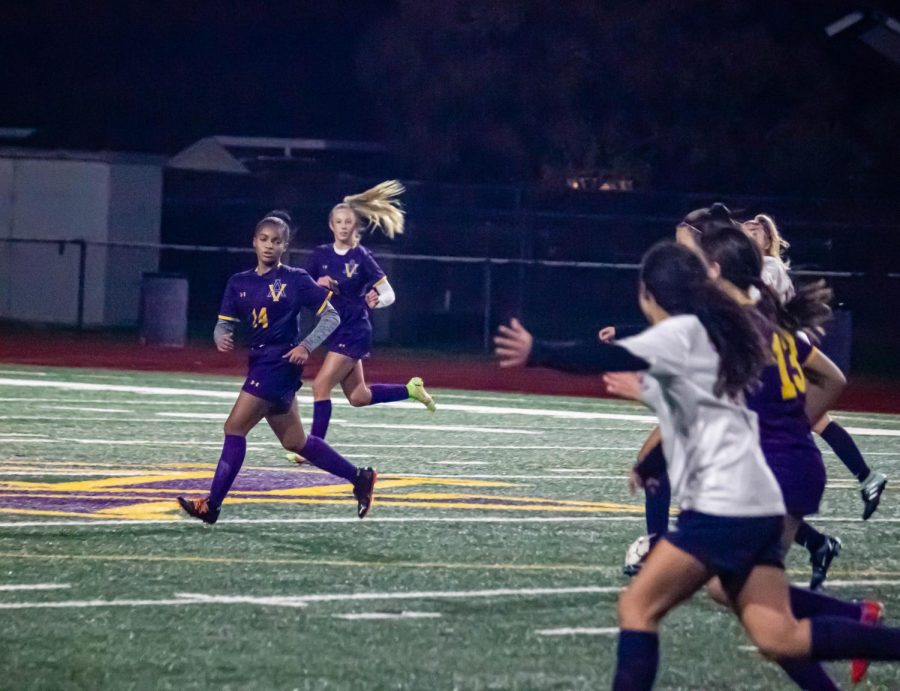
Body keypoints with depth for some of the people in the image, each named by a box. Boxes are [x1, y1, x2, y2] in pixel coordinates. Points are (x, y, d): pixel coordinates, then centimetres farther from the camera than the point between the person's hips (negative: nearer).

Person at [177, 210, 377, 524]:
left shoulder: (295, 279, -5)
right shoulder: (239, 283, 9)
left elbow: (331, 316, -2)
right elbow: (224, 322, 8)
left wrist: (307, 346, -14)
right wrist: (222, 338, -15)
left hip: (281, 362, -7)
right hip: (259, 362, 7)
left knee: (235, 427, -13)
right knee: (295, 442, 14)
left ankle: (212, 504, -11)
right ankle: (359, 478, 28)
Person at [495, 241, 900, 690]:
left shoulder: (682, 331, -6)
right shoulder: (710, 336, 21)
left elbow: (613, 359, -25)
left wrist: (536, 353, -36)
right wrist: (649, 392, 47)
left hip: (723, 505, -9)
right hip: (756, 507, 9)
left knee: (638, 606, -6)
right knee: (780, 639, 1)